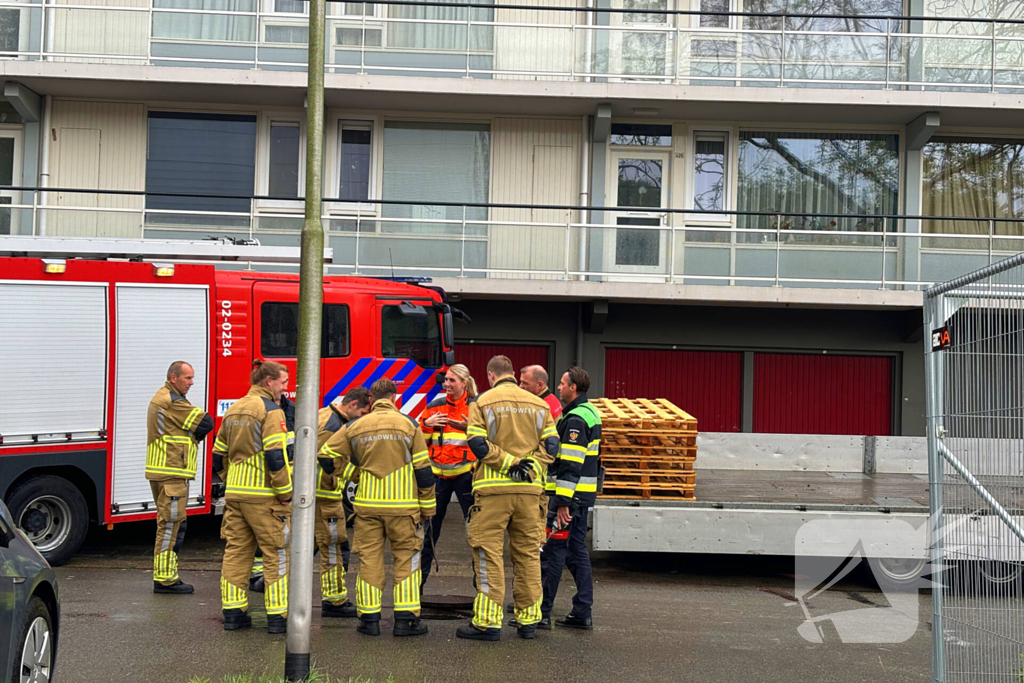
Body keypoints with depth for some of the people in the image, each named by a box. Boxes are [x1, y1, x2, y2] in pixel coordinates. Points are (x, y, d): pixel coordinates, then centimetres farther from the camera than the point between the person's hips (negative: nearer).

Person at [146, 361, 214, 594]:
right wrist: (195, 433, 3)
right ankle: (164, 579, -4)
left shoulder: (161, 398, 19)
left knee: (172, 524, 15)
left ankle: (167, 577, 20)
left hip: (164, 472, 11)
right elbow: (206, 424, -15)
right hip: (172, 473, -11)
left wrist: (193, 434, -1)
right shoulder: (173, 402, -15)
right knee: (170, 525, -7)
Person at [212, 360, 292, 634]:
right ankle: (277, 616, 0)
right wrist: (286, 493, -13)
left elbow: (219, 457, 18)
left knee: (235, 552, 10)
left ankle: (233, 612, 13)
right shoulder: (270, 410, -11)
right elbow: (276, 457, -20)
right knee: (276, 555, 0)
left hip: (235, 495, 7)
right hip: (264, 497, -7)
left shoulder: (233, 409, 15)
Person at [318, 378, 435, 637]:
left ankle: (369, 618, 9)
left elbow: (327, 455, 6)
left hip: (367, 504, 2)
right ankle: (405, 618, 3)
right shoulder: (409, 425, -1)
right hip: (403, 504, -2)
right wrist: (427, 507, 8)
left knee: (369, 559, 8)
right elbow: (423, 469, 1)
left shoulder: (355, 427, 4)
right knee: (406, 558, 6)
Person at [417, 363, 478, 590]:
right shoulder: (434, 406, 10)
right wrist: (427, 424, -5)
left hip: (466, 474, -3)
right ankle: (418, 579, 15)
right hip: (438, 474, 3)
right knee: (429, 528, 7)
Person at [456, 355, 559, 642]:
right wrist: (530, 466, -2)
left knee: (489, 555, 0)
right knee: (528, 554, 11)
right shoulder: (539, 405, 11)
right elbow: (550, 445, 4)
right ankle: (528, 619, 16)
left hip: (493, 489, -4)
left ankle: (488, 622, -1)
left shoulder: (483, 402, 0)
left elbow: (478, 443, -10)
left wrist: (509, 463, -9)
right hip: (530, 489, 4)